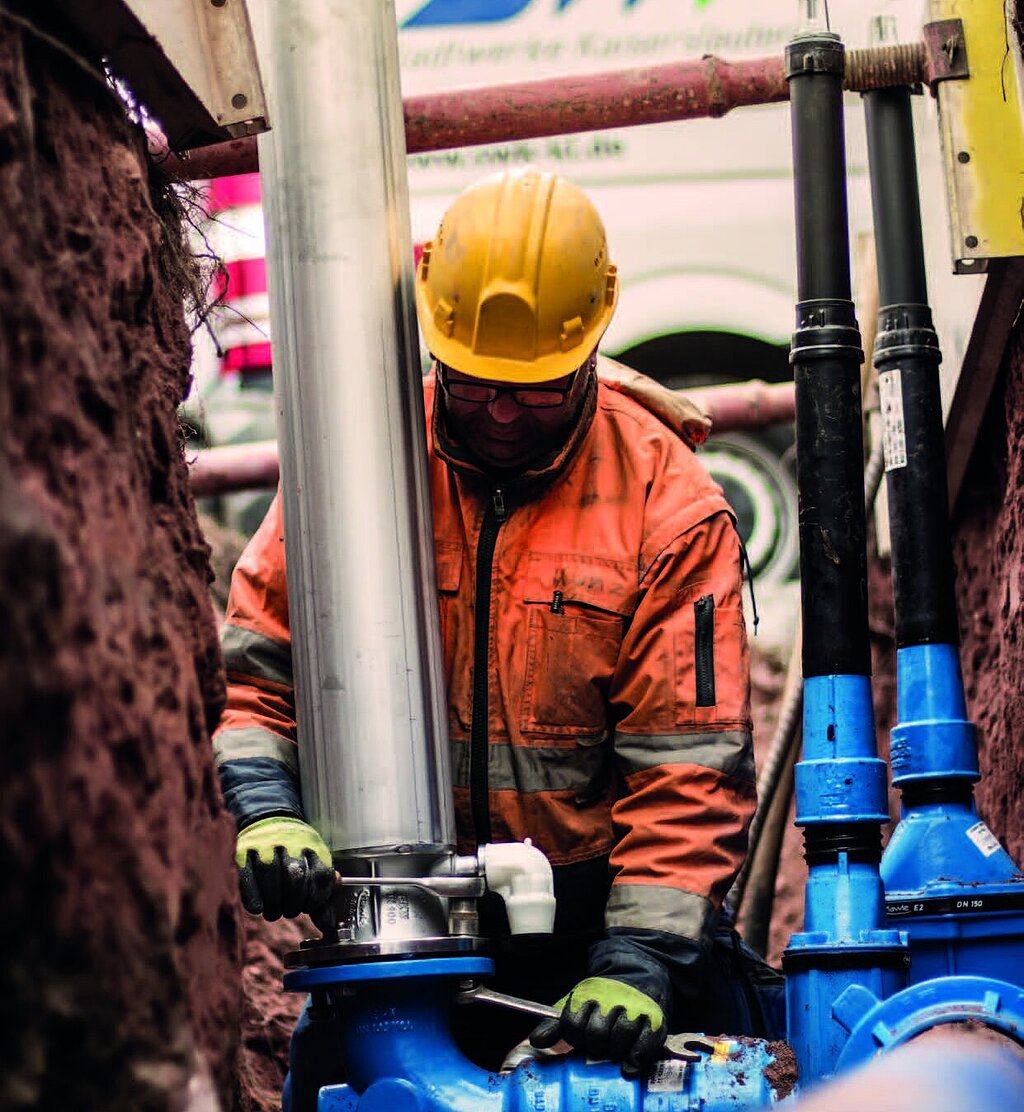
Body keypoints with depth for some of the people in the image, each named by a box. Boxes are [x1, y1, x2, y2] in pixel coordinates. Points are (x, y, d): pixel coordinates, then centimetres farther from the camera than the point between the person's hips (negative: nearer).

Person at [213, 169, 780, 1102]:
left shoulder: (668, 504, -7)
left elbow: (687, 763, -10)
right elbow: (255, 664, 0)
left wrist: (639, 956, -20)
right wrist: (264, 805, -19)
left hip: (599, 906, -1)